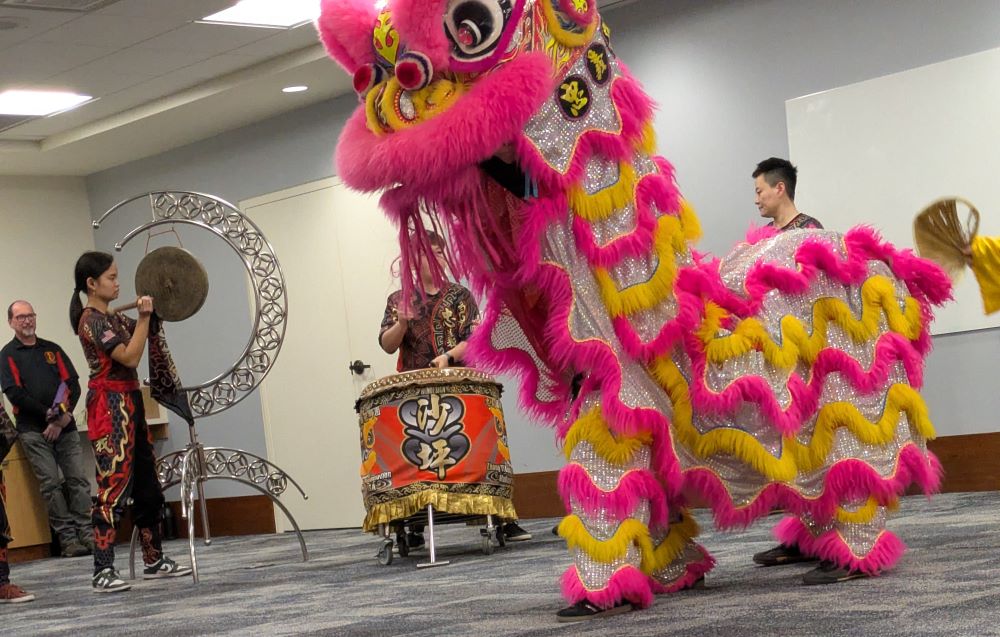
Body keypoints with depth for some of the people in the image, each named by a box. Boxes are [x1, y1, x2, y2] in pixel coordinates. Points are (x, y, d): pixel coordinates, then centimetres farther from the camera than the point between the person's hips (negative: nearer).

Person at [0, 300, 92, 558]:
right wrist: (48, 414, -13)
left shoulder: (52, 349, 16)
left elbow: (73, 384, 10)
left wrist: (64, 415, -7)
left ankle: (87, 534, -1)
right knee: (50, 484, -5)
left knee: (78, 479, -2)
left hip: (66, 427, 3)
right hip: (34, 430, -3)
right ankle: (67, 538, -4)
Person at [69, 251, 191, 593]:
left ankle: (154, 560, 21)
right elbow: (130, 357, -19)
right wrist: (143, 316, -17)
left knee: (147, 485, 13)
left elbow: (146, 332, 29)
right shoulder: (91, 319, -12)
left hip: (130, 403, 10)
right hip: (110, 406, -10)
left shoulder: (113, 318, 15)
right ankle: (103, 572, -16)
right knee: (114, 487, -14)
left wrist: (148, 312, 12)